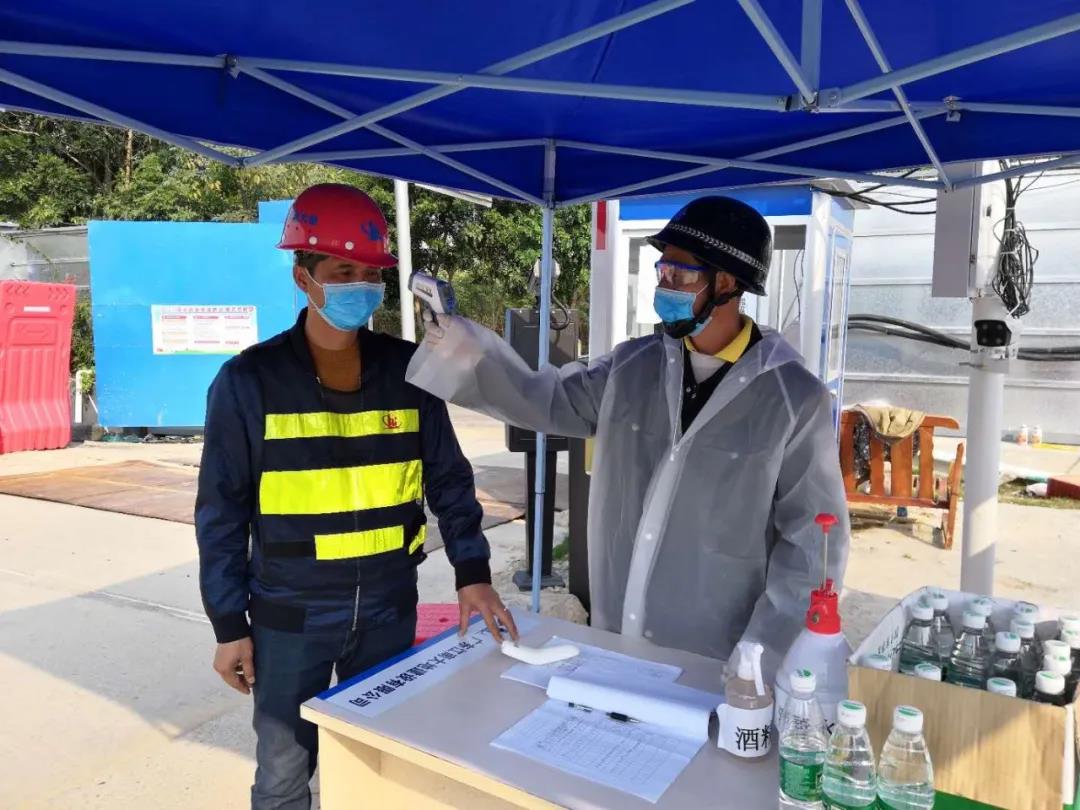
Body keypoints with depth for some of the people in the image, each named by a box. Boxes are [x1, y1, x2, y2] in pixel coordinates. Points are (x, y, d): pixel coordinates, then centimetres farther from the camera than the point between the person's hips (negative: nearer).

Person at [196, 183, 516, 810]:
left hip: (389, 607, 2)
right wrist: (230, 623, -3)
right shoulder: (251, 380, -9)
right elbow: (222, 510, -4)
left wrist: (472, 570, -7)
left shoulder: (408, 369, -3)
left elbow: (448, 478, 2)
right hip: (291, 614, -2)